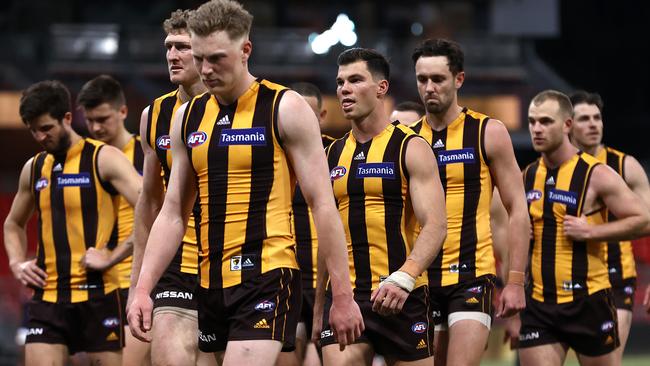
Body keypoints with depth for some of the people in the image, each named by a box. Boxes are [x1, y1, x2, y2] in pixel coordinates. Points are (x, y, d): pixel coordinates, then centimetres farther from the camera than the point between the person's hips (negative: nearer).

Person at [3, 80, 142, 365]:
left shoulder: (103, 159, -4)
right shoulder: (34, 169, 15)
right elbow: (14, 224, 31)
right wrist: (17, 263, 13)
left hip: (97, 293, -4)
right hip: (47, 296, 5)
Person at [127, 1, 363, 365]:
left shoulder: (285, 109, -4)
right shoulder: (188, 117, 12)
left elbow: (324, 205, -5)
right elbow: (173, 213, 15)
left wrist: (343, 296, -9)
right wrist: (143, 289, 5)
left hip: (267, 277, -6)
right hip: (211, 282, 6)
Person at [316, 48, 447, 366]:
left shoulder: (410, 148, -3)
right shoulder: (334, 154, 14)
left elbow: (435, 226, -12)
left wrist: (403, 278, -27)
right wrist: (318, 304, 17)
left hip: (402, 297, -4)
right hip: (344, 296, 4)